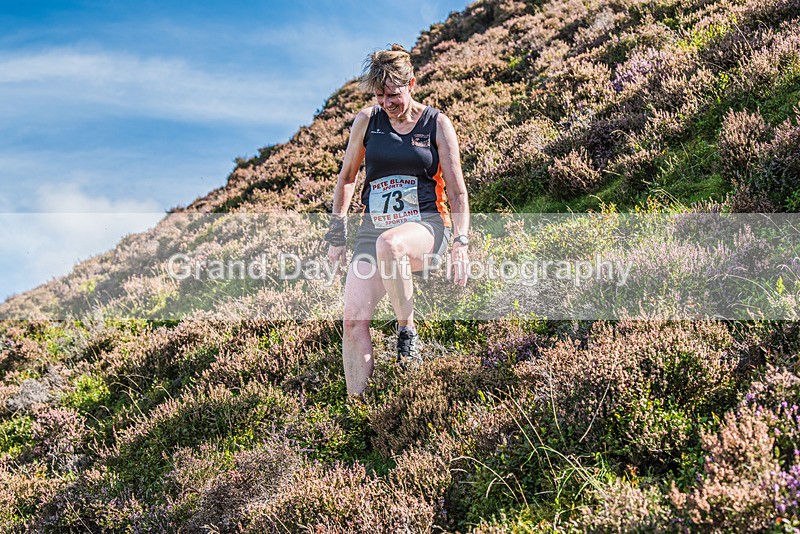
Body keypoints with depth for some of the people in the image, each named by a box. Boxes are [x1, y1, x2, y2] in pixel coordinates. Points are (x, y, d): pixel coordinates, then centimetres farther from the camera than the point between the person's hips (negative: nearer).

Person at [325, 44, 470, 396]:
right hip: (374, 226, 3)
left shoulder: (437, 124, 2)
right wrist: (336, 234, 13)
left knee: (389, 244, -40)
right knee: (353, 319, -15)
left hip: (425, 225, -3)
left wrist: (460, 244, -8)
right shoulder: (367, 120, 8)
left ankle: (407, 329, -17)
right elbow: (346, 178, 18)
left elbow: (456, 190, 3)